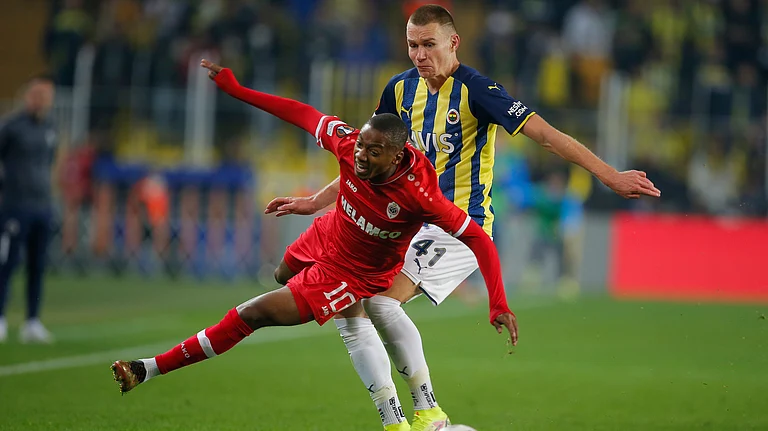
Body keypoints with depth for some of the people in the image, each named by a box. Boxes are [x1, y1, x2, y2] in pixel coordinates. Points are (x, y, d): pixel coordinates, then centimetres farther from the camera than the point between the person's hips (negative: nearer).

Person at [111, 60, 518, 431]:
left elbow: (479, 240, -32)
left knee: (251, 315, -11)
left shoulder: (419, 195, -37)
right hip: (326, 236, 6)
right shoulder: (349, 145, -26)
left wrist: (499, 305, -38)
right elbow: (305, 115, -11)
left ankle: (149, 369, 1)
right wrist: (235, 89, -10)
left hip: (356, 275, -6)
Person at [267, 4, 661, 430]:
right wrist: (316, 201, 19)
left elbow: (543, 132, -23)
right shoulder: (401, 89, 6)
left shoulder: (475, 90, -16)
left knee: (382, 301, -22)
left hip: (462, 224, -8)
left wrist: (609, 175, -30)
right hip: (415, 220, 8)